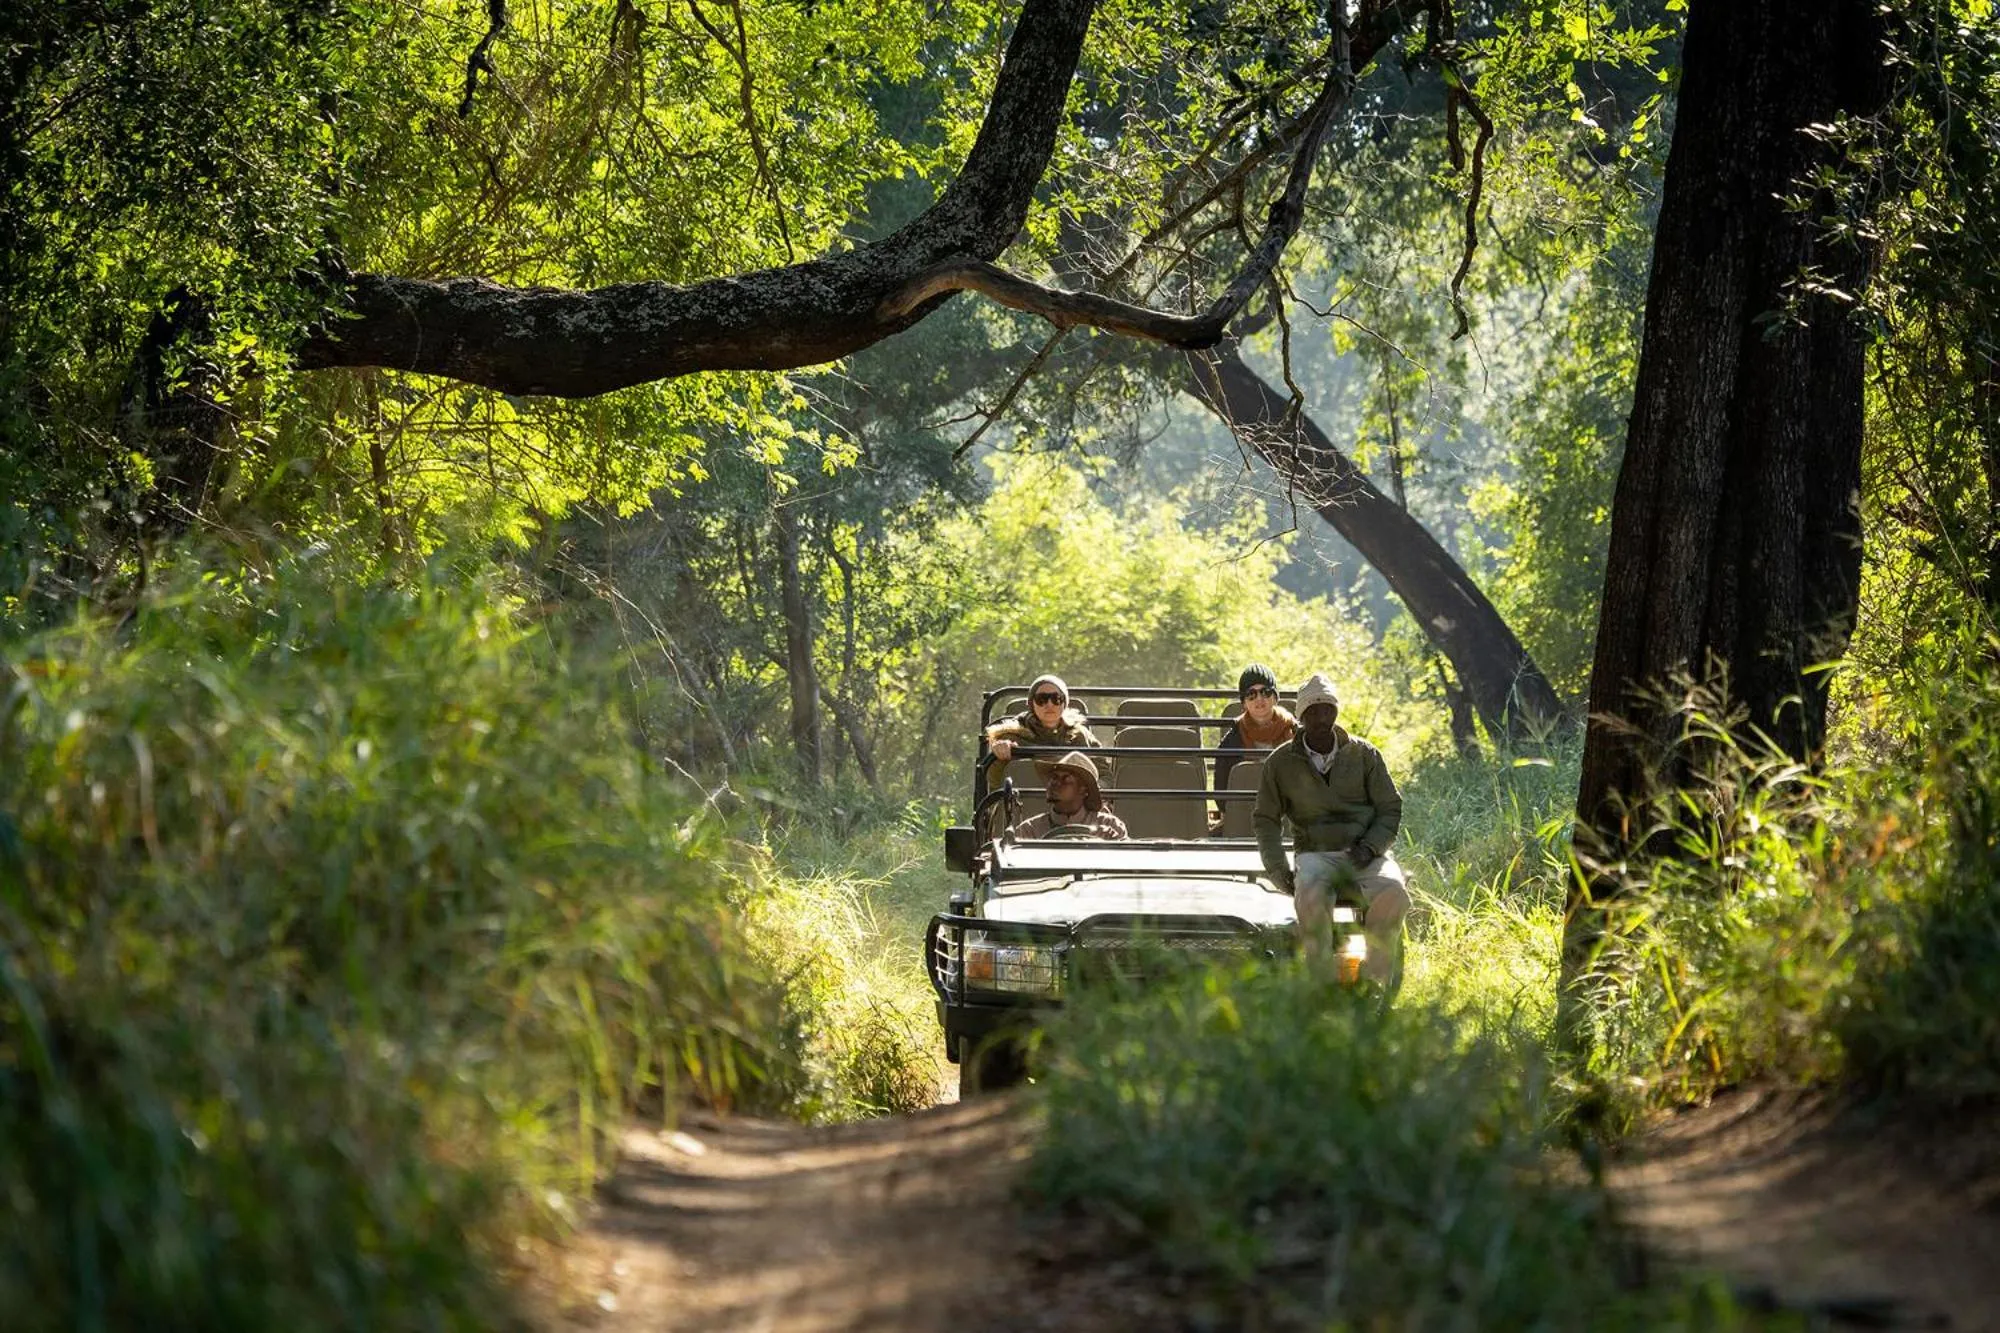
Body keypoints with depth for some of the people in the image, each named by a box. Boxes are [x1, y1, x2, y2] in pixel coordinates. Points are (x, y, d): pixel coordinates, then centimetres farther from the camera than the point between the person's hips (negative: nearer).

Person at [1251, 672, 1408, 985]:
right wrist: (1278, 870, 0)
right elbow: (1266, 819, 13)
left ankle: (1375, 980, -23)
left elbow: (1391, 809, 11)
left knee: (1392, 892, -33)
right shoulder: (1281, 762, 8)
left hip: (1365, 853, 1)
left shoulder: (1364, 754, 9)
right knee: (1310, 894, -38)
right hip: (1316, 854, -1)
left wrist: (1369, 847, -7)